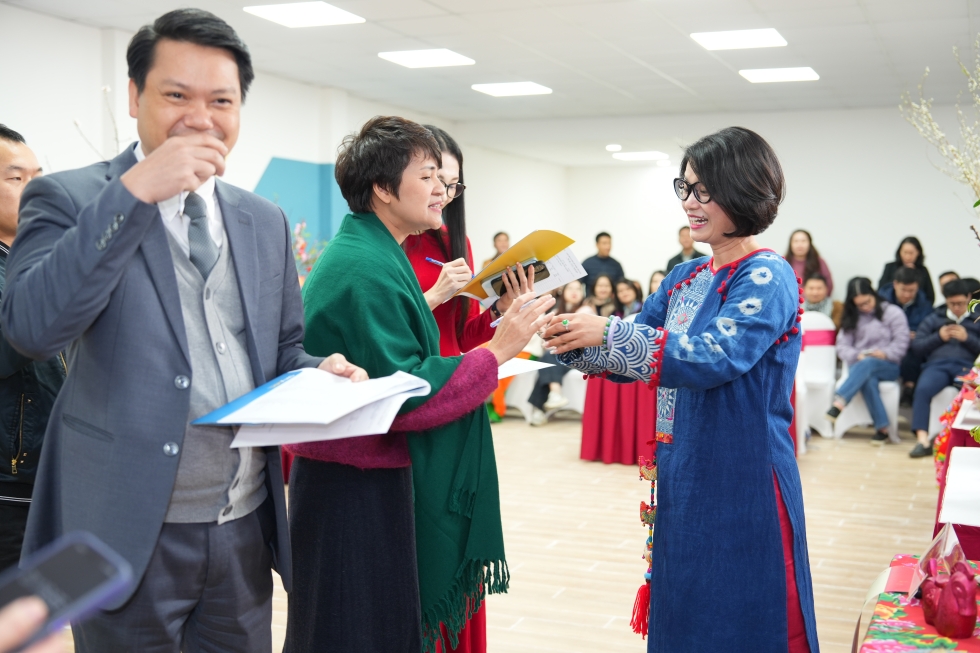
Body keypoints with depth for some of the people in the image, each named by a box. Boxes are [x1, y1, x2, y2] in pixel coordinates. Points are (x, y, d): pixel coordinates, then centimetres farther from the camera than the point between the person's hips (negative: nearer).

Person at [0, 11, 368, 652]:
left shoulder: (266, 221, 10)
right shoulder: (68, 198, -5)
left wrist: (321, 372, -5)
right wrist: (133, 193, -24)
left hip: (247, 527, 5)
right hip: (129, 532, -4)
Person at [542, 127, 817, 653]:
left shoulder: (767, 278, -13)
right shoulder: (685, 278, 10)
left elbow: (714, 358, -27)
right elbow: (631, 357, 11)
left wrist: (608, 335, -29)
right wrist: (570, 344, -8)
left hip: (743, 480, -7)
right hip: (682, 474, 7)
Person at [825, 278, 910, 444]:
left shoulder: (893, 313, 7)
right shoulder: (851, 318, 17)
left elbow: (901, 343, -3)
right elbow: (842, 346, 6)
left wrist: (885, 354, -20)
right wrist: (857, 356, -14)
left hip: (888, 366, -2)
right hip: (859, 365, 2)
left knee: (867, 364, -38)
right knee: (867, 380, -36)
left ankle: (839, 403, -56)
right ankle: (882, 428, -40)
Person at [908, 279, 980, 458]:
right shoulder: (934, 319, 29)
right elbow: (917, 346, 17)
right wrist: (938, 337, 4)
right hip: (937, 365, 1)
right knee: (923, 389, -35)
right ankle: (922, 439, -39)